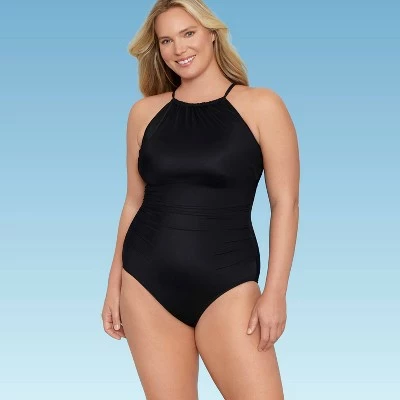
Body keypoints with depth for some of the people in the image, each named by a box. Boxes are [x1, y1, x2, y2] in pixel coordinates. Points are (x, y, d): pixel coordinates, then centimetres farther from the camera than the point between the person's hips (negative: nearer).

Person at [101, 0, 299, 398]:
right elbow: (134, 201, 13)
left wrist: (275, 292, -9)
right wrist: (114, 283, 11)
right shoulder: (145, 112, 7)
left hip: (227, 281, -2)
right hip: (146, 282, 3)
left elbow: (285, 203, -3)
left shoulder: (260, 105, -1)